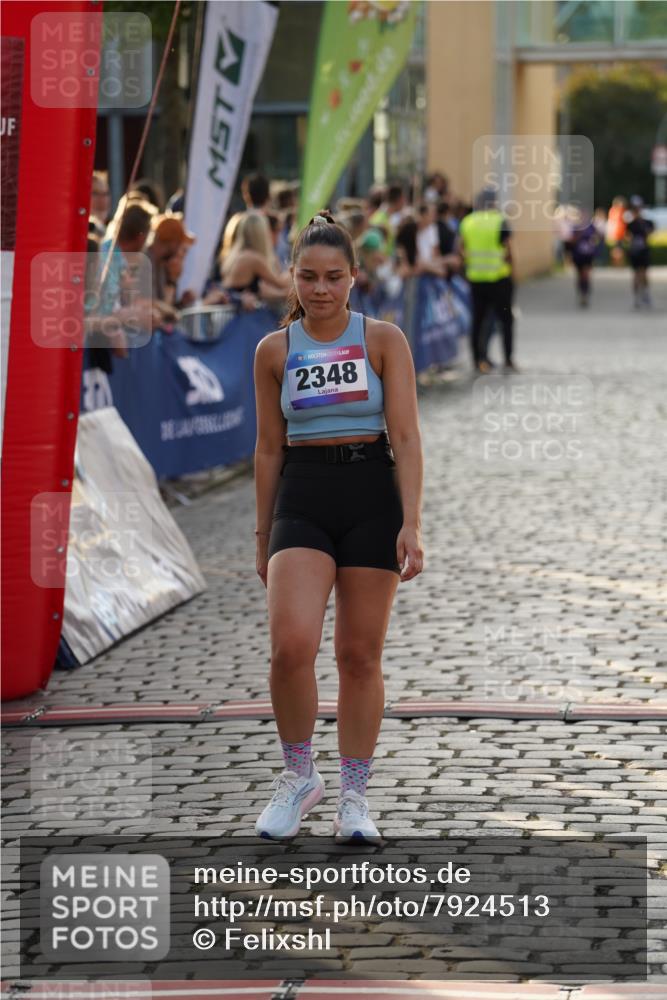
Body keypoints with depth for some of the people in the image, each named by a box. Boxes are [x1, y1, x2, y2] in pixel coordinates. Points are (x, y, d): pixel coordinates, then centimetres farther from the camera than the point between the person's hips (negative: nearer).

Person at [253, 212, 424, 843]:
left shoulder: (383, 341, 0)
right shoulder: (275, 350, 6)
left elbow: (406, 437, -4)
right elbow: (269, 447, 11)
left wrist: (411, 524, -13)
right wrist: (264, 536, 12)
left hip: (371, 495, -1)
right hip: (301, 499, 1)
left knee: (360, 654, 4)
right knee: (290, 645, -16)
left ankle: (354, 797, 17)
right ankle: (299, 777, 5)